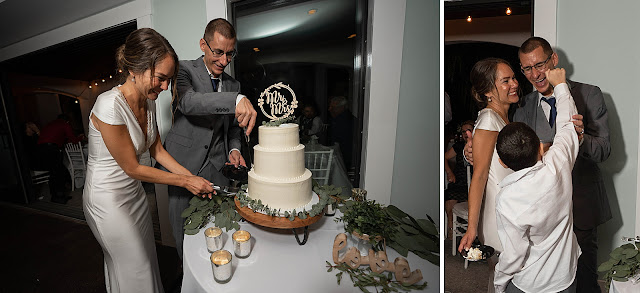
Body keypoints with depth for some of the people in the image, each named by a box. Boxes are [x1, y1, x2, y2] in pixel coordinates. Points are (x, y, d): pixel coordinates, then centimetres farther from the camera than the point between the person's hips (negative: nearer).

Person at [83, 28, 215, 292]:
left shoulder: (148, 102, -5)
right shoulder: (110, 106, -29)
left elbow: (157, 150, 5)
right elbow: (132, 168, -22)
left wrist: (192, 177, -4)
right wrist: (185, 181, -17)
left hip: (133, 191, 7)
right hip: (107, 198, -7)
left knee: (147, 258, 20)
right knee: (135, 270, 11)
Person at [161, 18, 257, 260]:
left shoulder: (233, 85, 10)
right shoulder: (185, 70, -6)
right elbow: (187, 101, -29)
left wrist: (234, 149, -2)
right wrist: (235, 100, -42)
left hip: (217, 168, 3)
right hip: (185, 165, -3)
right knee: (184, 232, 9)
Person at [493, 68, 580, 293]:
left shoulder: (507, 202, -34)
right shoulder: (559, 163, -24)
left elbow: (514, 254, -22)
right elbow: (568, 124, -5)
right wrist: (560, 84, 7)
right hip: (567, 275, 5)